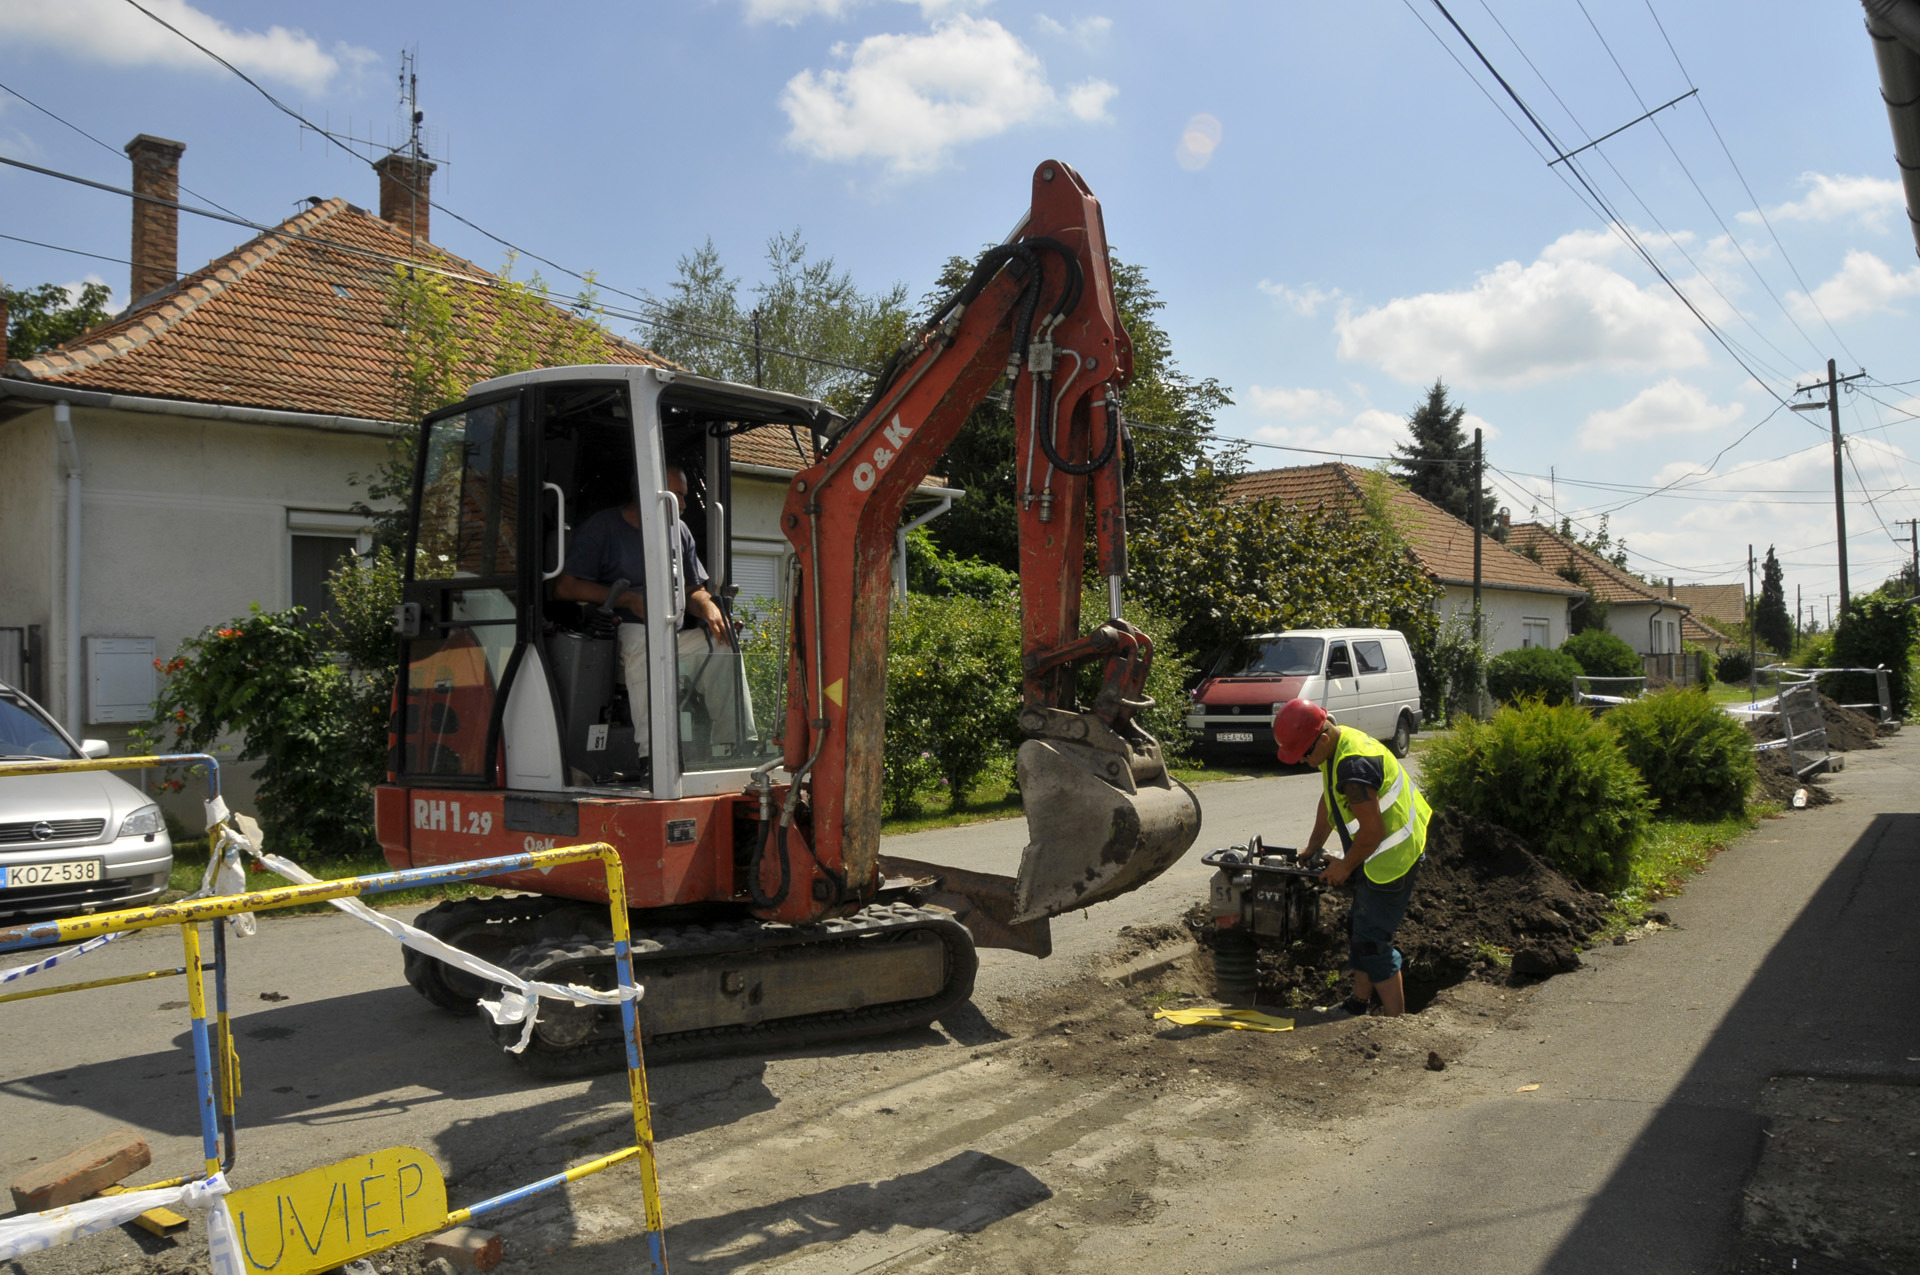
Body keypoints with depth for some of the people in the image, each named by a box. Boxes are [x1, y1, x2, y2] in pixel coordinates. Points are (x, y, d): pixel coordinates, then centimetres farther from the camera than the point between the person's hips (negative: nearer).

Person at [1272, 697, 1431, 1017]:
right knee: (1359, 928, 21)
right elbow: (1328, 802, 17)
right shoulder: (1337, 746, 3)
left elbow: (1373, 831, -27)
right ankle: (1358, 1004, 36)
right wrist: (1313, 846, 18)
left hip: (1393, 857, -11)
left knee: (1372, 941, -6)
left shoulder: (1353, 766, -30)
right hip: (1381, 854, 11)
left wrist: (1345, 866, -12)